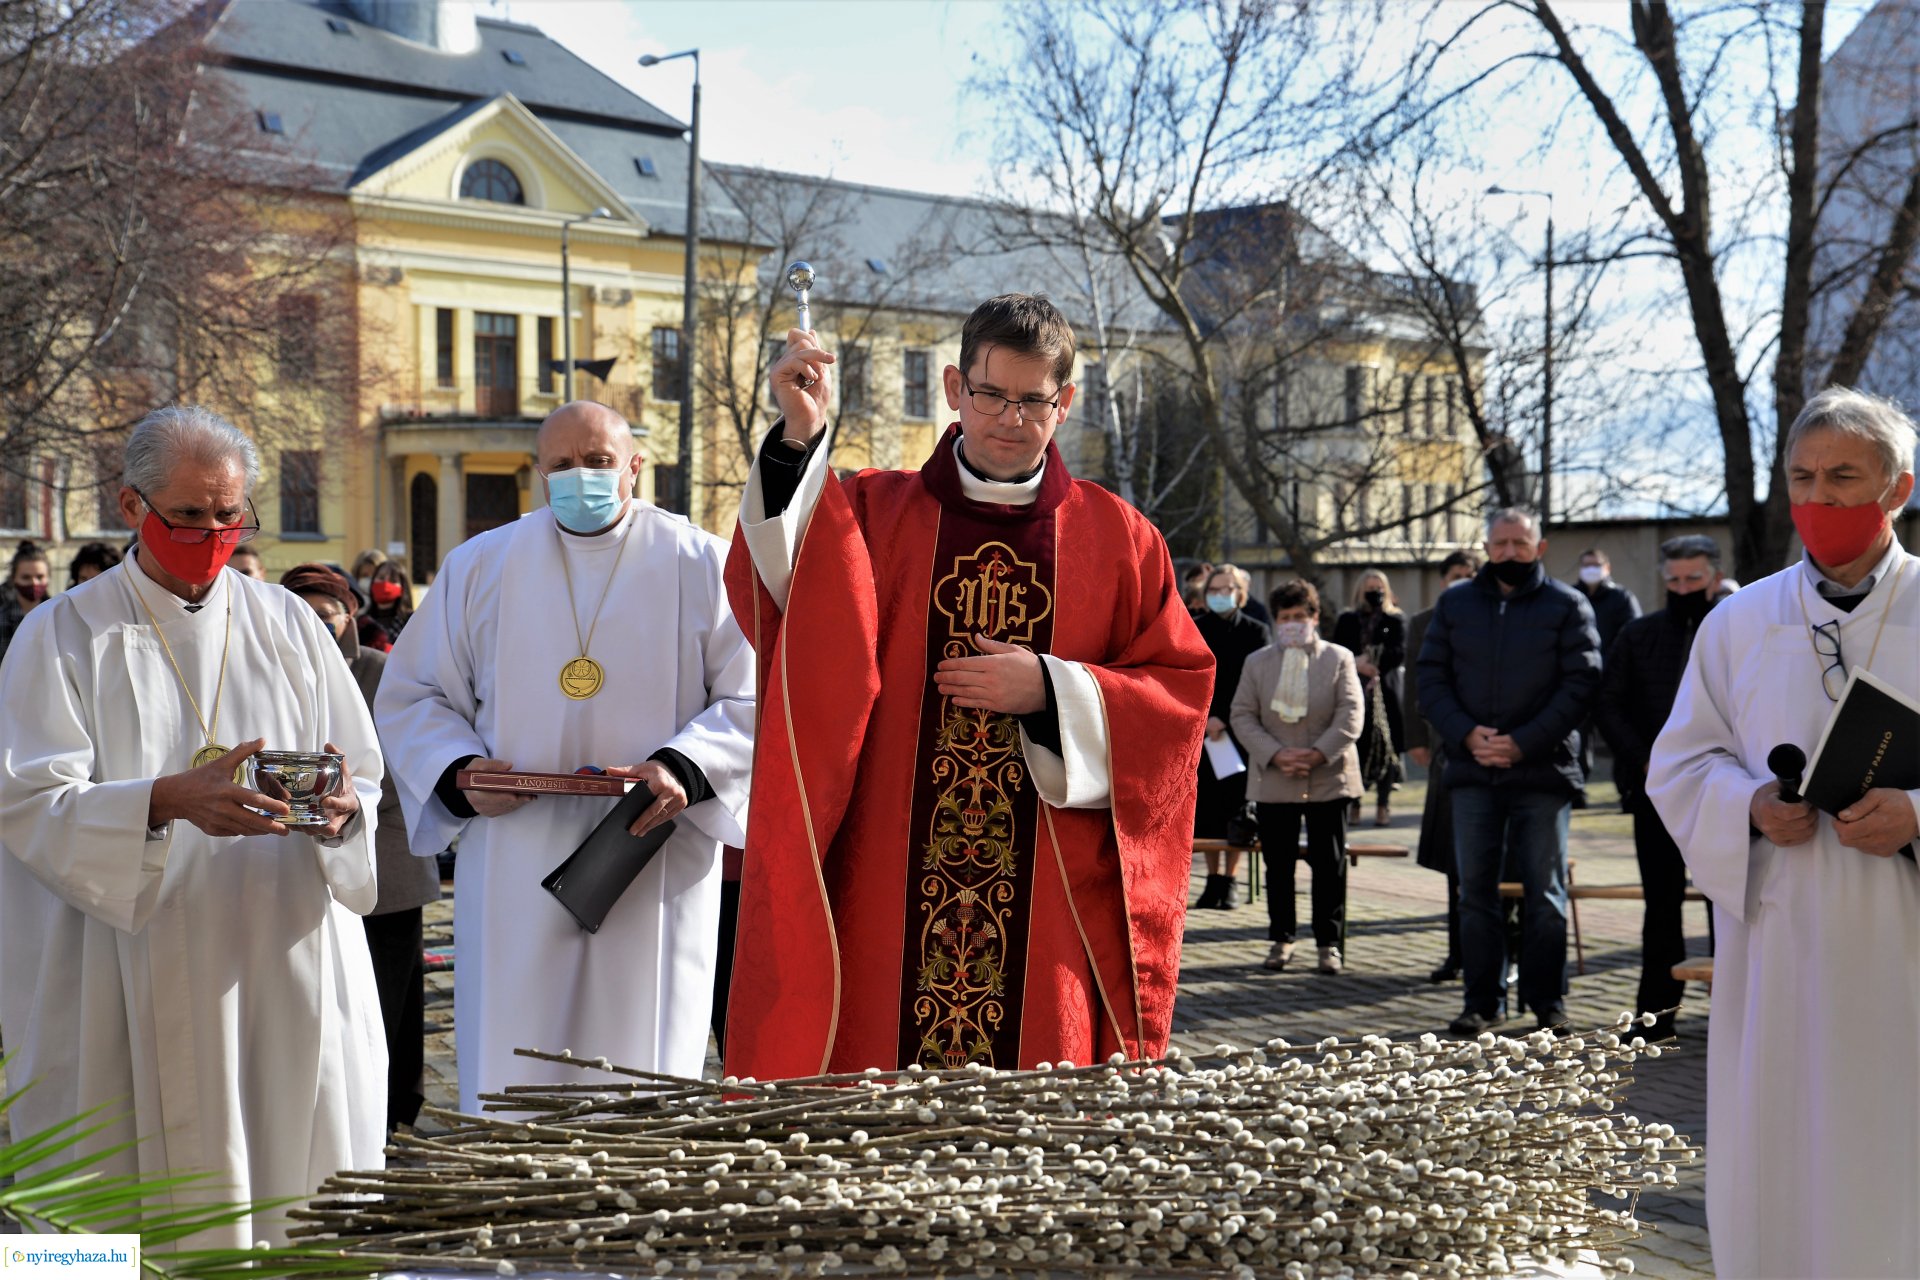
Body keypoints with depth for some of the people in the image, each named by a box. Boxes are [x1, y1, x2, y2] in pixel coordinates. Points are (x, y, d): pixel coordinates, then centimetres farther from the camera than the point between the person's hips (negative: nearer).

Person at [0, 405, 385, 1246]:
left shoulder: (287, 625, 11)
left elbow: (365, 776, 9)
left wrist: (339, 809, -15)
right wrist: (167, 800, -24)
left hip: (286, 978, 3)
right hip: (134, 996, -2)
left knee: (299, 1192, 2)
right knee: (143, 1220, -2)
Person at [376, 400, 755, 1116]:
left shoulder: (701, 566, 5)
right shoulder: (481, 567, 10)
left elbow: (752, 698, 1)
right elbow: (411, 695, 14)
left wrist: (684, 769, -16)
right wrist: (458, 771, -5)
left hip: (651, 877, -1)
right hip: (516, 877, 2)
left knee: (645, 1083, 1)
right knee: (511, 1086, 0)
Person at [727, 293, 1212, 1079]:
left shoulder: (1115, 538, 9)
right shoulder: (876, 513, 7)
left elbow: (1180, 691, 6)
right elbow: (790, 590, -12)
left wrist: (1052, 691, -9)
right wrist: (800, 439, -25)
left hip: (1052, 898, 1)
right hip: (890, 896, 0)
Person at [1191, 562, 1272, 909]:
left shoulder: (1256, 632, 3)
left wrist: (1223, 718, -13)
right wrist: (1203, 718, -10)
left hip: (1240, 733, -1)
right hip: (1200, 733, 1)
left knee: (1235, 807, -1)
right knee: (1206, 807, 2)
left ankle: (1228, 881, 5)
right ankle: (1213, 879, 10)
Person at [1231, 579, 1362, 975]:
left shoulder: (1339, 659, 3)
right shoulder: (1257, 662, 9)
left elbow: (1350, 716, -5)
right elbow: (1242, 716, 2)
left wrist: (1318, 754, -17)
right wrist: (1275, 755, -13)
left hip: (1328, 778, -1)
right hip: (1273, 780, 2)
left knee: (1330, 865, 2)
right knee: (1278, 865, 7)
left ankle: (1329, 942, 10)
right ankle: (1280, 938, 17)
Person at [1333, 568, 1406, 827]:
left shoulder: (1396, 620, 9)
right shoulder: (1347, 621, 14)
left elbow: (1399, 653, -4)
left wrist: (1372, 661, -17)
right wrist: (1356, 664, -14)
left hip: (1385, 692, -1)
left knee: (1385, 747, -4)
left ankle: (1383, 805, 0)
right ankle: (1354, 804, 4)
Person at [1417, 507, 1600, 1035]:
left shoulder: (1567, 606, 2)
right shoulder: (1454, 605, 11)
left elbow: (1580, 683, -6)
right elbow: (1431, 679, 7)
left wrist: (1524, 743, -15)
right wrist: (1467, 734, -10)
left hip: (1542, 771, -3)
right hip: (1472, 772, 3)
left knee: (1545, 891, 3)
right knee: (1475, 889, 4)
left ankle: (1547, 1000, 12)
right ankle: (1482, 1001, 11)